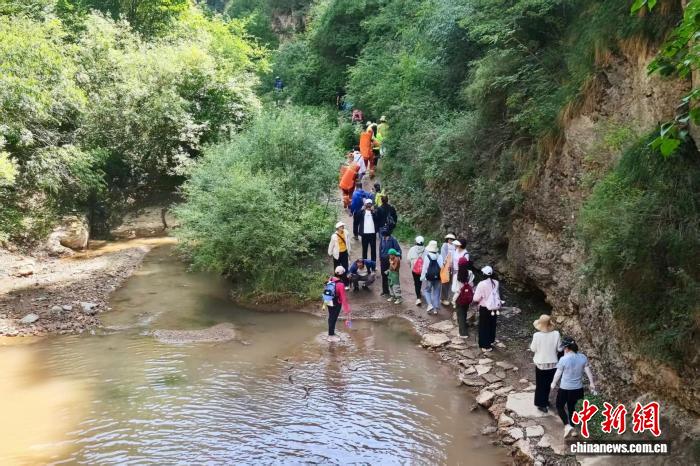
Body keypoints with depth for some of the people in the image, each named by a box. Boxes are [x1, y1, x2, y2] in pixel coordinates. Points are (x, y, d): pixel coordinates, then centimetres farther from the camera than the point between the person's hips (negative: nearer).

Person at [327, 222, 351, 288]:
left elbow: (347, 243, 5)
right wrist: (330, 254, 3)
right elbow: (331, 245, -7)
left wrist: (349, 253, 11)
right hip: (337, 254, -3)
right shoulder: (334, 236, -18)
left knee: (345, 269, 5)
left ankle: (346, 284, 16)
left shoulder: (345, 234, -6)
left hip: (344, 253, 3)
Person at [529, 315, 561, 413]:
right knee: (548, 384, 22)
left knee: (540, 384, 15)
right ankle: (545, 401, 38)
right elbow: (559, 348, -6)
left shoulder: (537, 335, -21)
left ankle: (541, 404, 24)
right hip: (552, 363, 2)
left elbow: (533, 349, -9)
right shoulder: (556, 334, -16)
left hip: (540, 363, -2)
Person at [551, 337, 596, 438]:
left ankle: (567, 425, -2)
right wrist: (592, 383, 20)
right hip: (578, 388, 5)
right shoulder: (583, 357, -6)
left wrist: (553, 383, 10)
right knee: (572, 407, 22)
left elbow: (558, 374, -8)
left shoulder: (563, 359, -19)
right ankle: (573, 428, 28)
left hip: (565, 389, -5)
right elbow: (588, 371, 4)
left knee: (559, 406, 15)